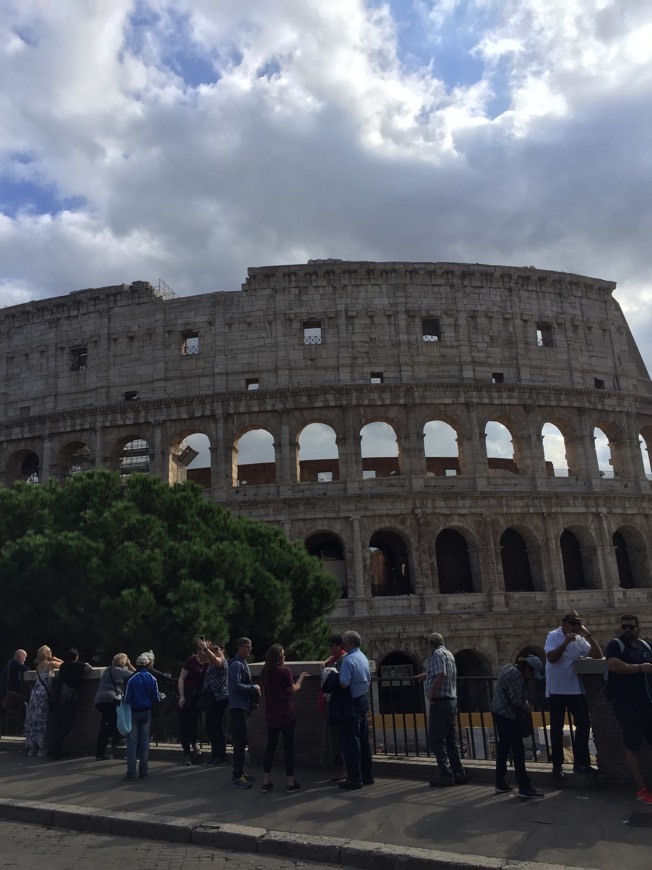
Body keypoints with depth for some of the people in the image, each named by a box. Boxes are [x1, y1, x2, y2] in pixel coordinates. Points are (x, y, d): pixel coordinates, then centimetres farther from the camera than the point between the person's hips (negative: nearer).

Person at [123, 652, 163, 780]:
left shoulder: (131, 679, -15)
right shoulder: (152, 679, -6)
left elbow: (127, 698, -13)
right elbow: (156, 698, -4)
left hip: (133, 712, -3)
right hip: (147, 712, 3)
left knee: (132, 742, 3)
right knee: (145, 741, 11)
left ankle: (131, 772, -1)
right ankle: (143, 771, 14)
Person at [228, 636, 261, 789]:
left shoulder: (243, 664, 16)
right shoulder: (236, 664, -14)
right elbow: (236, 685, -23)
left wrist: (254, 689, 6)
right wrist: (253, 687, -14)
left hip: (243, 706, 10)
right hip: (238, 706, -10)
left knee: (241, 741, 15)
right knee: (240, 741, -8)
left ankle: (240, 772, 23)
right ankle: (237, 776, -5)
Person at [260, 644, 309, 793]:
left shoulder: (265, 672, 3)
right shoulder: (284, 670, -14)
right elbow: (293, 690, -6)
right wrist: (301, 678, 10)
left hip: (271, 716, 5)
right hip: (286, 715, -5)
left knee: (270, 746, 12)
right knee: (288, 747, 3)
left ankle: (266, 782, 15)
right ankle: (291, 783, 9)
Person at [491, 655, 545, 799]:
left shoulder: (509, 668, 12)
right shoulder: (516, 674, -19)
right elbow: (515, 699, -22)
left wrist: (523, 703, 7)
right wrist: (526, 707, -3)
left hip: (498, 712, 10)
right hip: (507, 714, -10)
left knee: (503, 746, 15)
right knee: (518, 750, -6)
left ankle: (500, 783, 21)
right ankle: (524, 788, -4)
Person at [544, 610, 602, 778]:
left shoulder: (580, 639, 4)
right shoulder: (553, 636, -10)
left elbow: (598, 655, -4)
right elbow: (551, 658, -22)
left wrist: (588, 634, -12)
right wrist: (566, 642, -29)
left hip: (576, 690, 4)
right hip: (556, 690, -4)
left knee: (584, 725, 4)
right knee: (557, 728, 5)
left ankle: (581, 762, 17)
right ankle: (557, 764, 16)